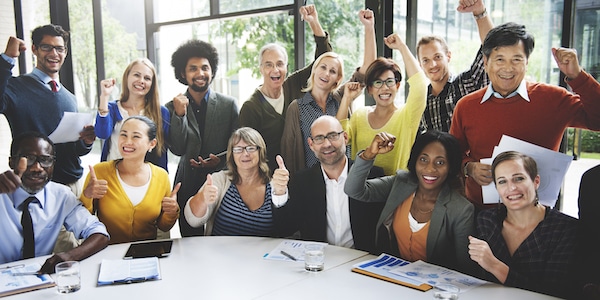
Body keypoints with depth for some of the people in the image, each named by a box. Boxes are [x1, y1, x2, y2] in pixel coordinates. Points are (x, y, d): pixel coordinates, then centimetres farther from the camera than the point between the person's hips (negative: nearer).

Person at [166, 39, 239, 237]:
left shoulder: (229, 104, 0)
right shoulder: (173, 107, 3)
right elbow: (177, 150, -5)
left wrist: (220, 159, -16)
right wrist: (179, 114, -14)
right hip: (188, 185, 1)